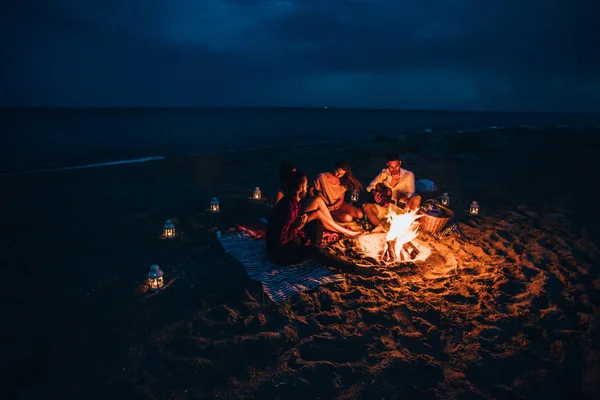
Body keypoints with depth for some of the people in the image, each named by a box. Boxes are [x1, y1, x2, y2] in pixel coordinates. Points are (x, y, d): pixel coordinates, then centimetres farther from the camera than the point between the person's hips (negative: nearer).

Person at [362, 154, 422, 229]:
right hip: (386, 208, 2)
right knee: (366, 207, -24)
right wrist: (374, 193, -11)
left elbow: (411, 193, -6)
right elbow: (371, 185, 12)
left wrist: (405, 197, -29)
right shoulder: (384, 173, 7)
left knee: (417, 198, -31)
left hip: (402, 208, -2)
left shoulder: (408, 175, 1)